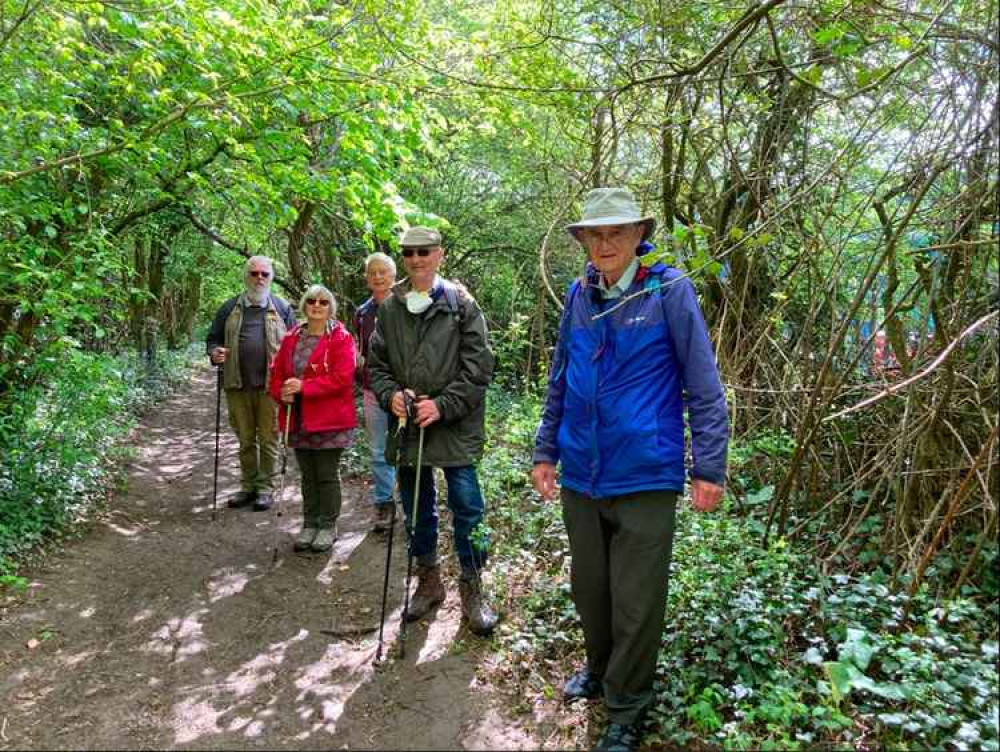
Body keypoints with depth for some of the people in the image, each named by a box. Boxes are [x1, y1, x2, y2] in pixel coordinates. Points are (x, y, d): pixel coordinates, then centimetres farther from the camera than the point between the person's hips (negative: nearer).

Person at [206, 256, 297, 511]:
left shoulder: (282, 308, 7)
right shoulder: (230, 308, 11)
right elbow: (213, 338, 15)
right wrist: (214, 352, -7)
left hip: (270, 385, -2)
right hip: (238, 385, 2)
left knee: (268, 438, 2)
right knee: (245, 439, 11)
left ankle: (266, 488, 11)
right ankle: (248, 486, 23)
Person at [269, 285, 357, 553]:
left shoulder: (341, 338, -7)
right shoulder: (291, 338, 10)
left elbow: (342, 377, -17)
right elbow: (277, 372, 13)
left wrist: (304, 386, -20)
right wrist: (282, 392, -8)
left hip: (329, 420, -5)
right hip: (298, 419, 5)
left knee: (327, 475, 4)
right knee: (307, 476, 14)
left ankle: (328, 526, 17)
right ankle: (310, 524, 26)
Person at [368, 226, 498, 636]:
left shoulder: (461, 303, -4)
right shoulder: (389, 307, 7)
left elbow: (479, 367, -7)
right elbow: (376, 363, 12)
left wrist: (443, 405, -15)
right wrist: (390, 394, -7)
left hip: (455, 428, -4)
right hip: (407, 427, 4)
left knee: (467, 508, 0)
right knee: (416, 510, 15)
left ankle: (472, 589, 18)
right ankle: (428, 582, 33)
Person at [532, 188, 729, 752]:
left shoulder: (670, 291, -9)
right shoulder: (579, 296, 5)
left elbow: (704, 386, -9)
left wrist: (710, 467, -10)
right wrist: (546, 451, 13)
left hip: (645, 477, -5)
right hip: (582, 474, 5)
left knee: (636, 601, 6)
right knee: (588, 587, 19)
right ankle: (600, 670, 45)